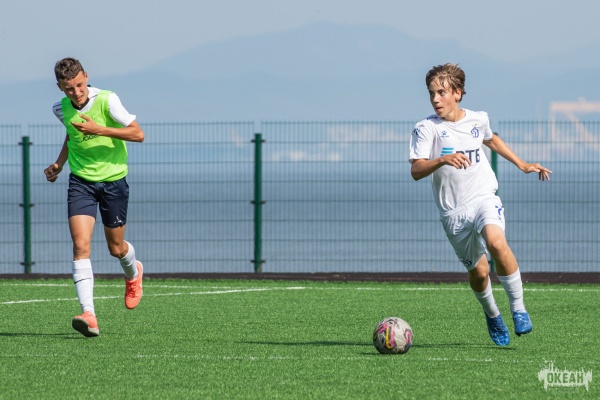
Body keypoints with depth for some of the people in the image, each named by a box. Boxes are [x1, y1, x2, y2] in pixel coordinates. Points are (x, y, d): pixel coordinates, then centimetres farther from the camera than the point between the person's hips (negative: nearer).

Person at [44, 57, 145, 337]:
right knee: (81, 245, -17)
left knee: (115, 248, 12)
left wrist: (99, 130, -26)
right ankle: (88, 315, -24)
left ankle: (133, 273, 51)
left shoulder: (106, 100, -16)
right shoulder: (61, 109, -1)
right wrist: (59, 162, 9)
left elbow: (138, 134, -17)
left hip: (113, 180, -2)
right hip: (80, 181, 2)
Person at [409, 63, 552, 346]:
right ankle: (491, 314, 36)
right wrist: (443, 159, -36)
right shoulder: (426, 129, -7)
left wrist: (522, 164, 32)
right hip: (452, 211, 0)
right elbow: (416, 171, -19)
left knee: (496, 242, -30)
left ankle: (518, 308, -17)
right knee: (478, 272, 4)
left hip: (483, 198, 0)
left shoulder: (478, 120, 5)